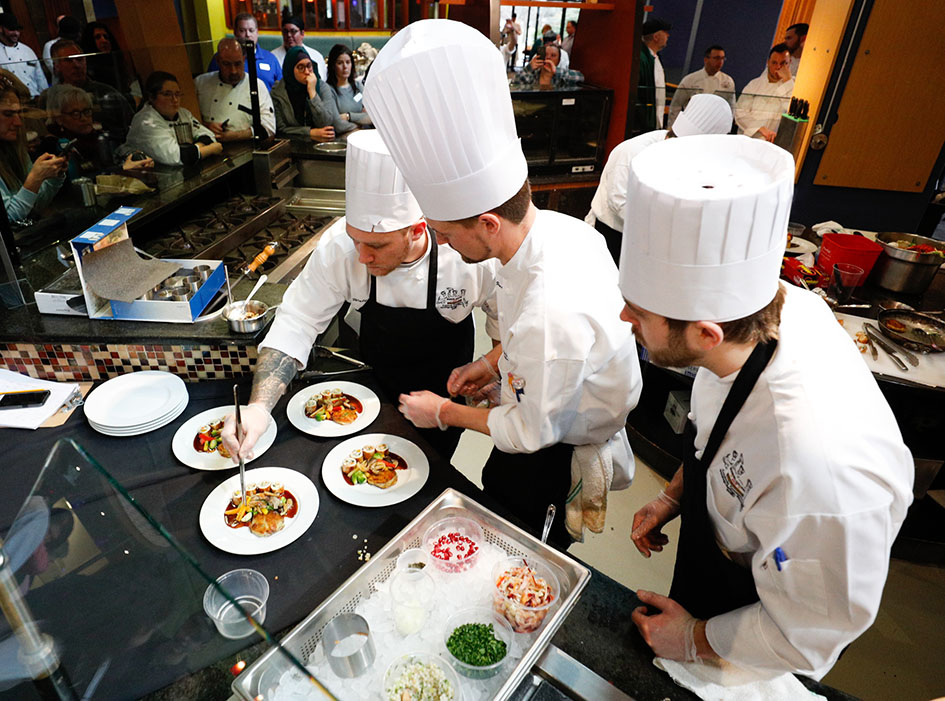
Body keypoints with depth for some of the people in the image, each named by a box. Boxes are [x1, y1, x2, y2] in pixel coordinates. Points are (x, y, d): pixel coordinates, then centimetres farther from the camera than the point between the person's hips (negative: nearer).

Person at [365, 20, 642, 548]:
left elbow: (531, 432, -27)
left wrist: (443, 413, -12)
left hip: (556, 461, -8)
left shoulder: (550, 315, -43)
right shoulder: (560, 226, -15)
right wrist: (498, 360, -2)